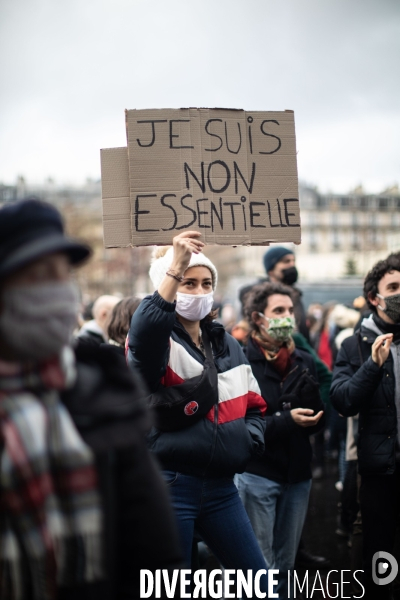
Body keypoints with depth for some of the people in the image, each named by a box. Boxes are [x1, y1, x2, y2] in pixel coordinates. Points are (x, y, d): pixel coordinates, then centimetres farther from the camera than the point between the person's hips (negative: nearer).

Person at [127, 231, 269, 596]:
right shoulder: (158, 342, -8)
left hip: (221, 486, 6)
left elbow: (254, 405, 22)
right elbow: (142, 332, -35)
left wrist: (249, 438, 1)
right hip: (169, 484, -6)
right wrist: (174, 270, -41)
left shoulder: (227, 344, 13)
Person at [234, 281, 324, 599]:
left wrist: (309, 399, -14)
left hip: (298, 474, 6)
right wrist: (286, 421, -22)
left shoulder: (304, 362, 8)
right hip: (257, 473, -5)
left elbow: (319, 419, 6)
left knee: (285, 564, 16)